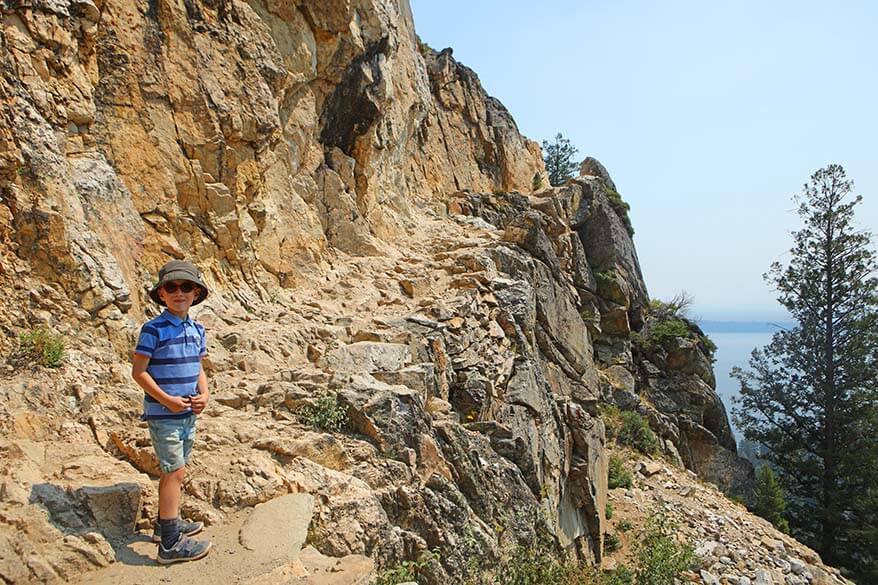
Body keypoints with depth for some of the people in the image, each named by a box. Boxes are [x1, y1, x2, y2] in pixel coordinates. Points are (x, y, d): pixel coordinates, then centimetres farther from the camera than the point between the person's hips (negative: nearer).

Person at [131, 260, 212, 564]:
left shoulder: (197, 330, 8)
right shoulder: (153, 330, -13)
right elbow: (138, 371, -13)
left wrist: (204, 394, -2)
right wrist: (167, 400, -19)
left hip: (188, 413, 7)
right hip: (163, 413, -7)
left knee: (174, 470, 19)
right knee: (174, 472, -6)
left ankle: (167, 523, 35)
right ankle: (171, 542, 3)